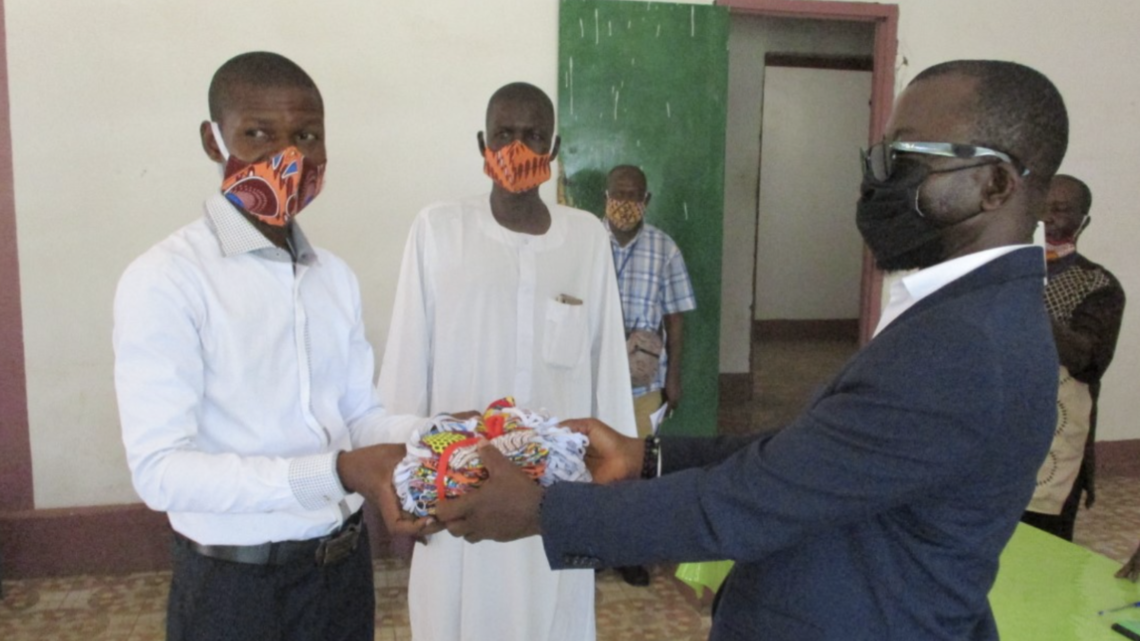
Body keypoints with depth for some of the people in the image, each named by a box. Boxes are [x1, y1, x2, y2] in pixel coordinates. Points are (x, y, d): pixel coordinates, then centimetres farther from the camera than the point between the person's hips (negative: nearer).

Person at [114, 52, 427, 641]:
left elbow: (358, 413, 7)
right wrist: (335, 473, -30)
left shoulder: (336, 277, 5)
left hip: (344, 567, 6)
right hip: (235, 586, -5)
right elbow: (160, 469, -21)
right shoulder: (163, 281, -15)